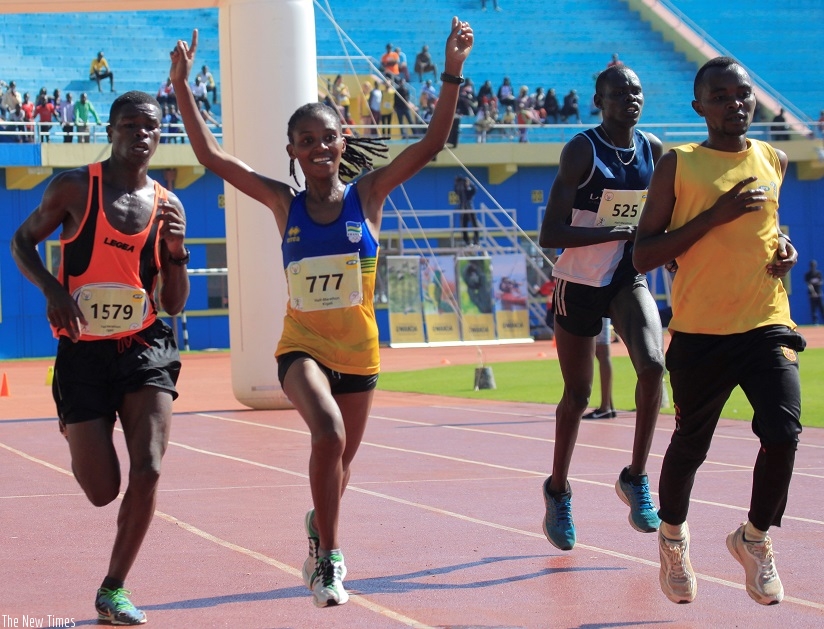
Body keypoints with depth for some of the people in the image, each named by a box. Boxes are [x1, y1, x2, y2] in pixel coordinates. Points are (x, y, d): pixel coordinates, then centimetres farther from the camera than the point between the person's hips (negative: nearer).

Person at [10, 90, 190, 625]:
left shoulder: (167, 206, 3)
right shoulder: (74, 188, -5)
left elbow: (174, 305, 8)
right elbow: (22, 243, 5)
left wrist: (178, 251, -10)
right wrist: (51, 289, -12)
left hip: (145, 349, 2)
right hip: (83, 352, -2)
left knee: (147, 471, -15)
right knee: (102, 491, 2)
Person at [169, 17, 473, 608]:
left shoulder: (367, 194, -5)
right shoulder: (285, 203, -3)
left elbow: (431, 144, -13)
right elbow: (211, 155, -4)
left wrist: (452, 74, -23)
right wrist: (183, 87, -11)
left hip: (358, 350, 2)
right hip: (302, 347, -1)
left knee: (339, 464, 14)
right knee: (329, 433, -29)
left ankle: (320, 532, 48)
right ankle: (329, 557, -16)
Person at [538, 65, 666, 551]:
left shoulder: (654, 149, 1)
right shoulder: (582, 150, -15)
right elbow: (550, 235, -21)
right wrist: (618, 231, -26)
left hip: (630, 279, 4)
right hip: (580, 283, -4)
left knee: (653, 365, -21)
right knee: (578, 395, 6)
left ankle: (636, 478, -6)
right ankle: (558, 492, 28)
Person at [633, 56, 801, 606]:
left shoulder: (774, 162, 10)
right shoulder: (678, 165, -3)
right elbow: (643, 255, -8)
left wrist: (784, 246, 7)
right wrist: (716, 213, -16)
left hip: (766, 324, 2)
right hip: (699, 332, -2)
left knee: (782, 433, -15)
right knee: (690, 446, 10)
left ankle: (755, 538, 11)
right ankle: (673, 534, 40)